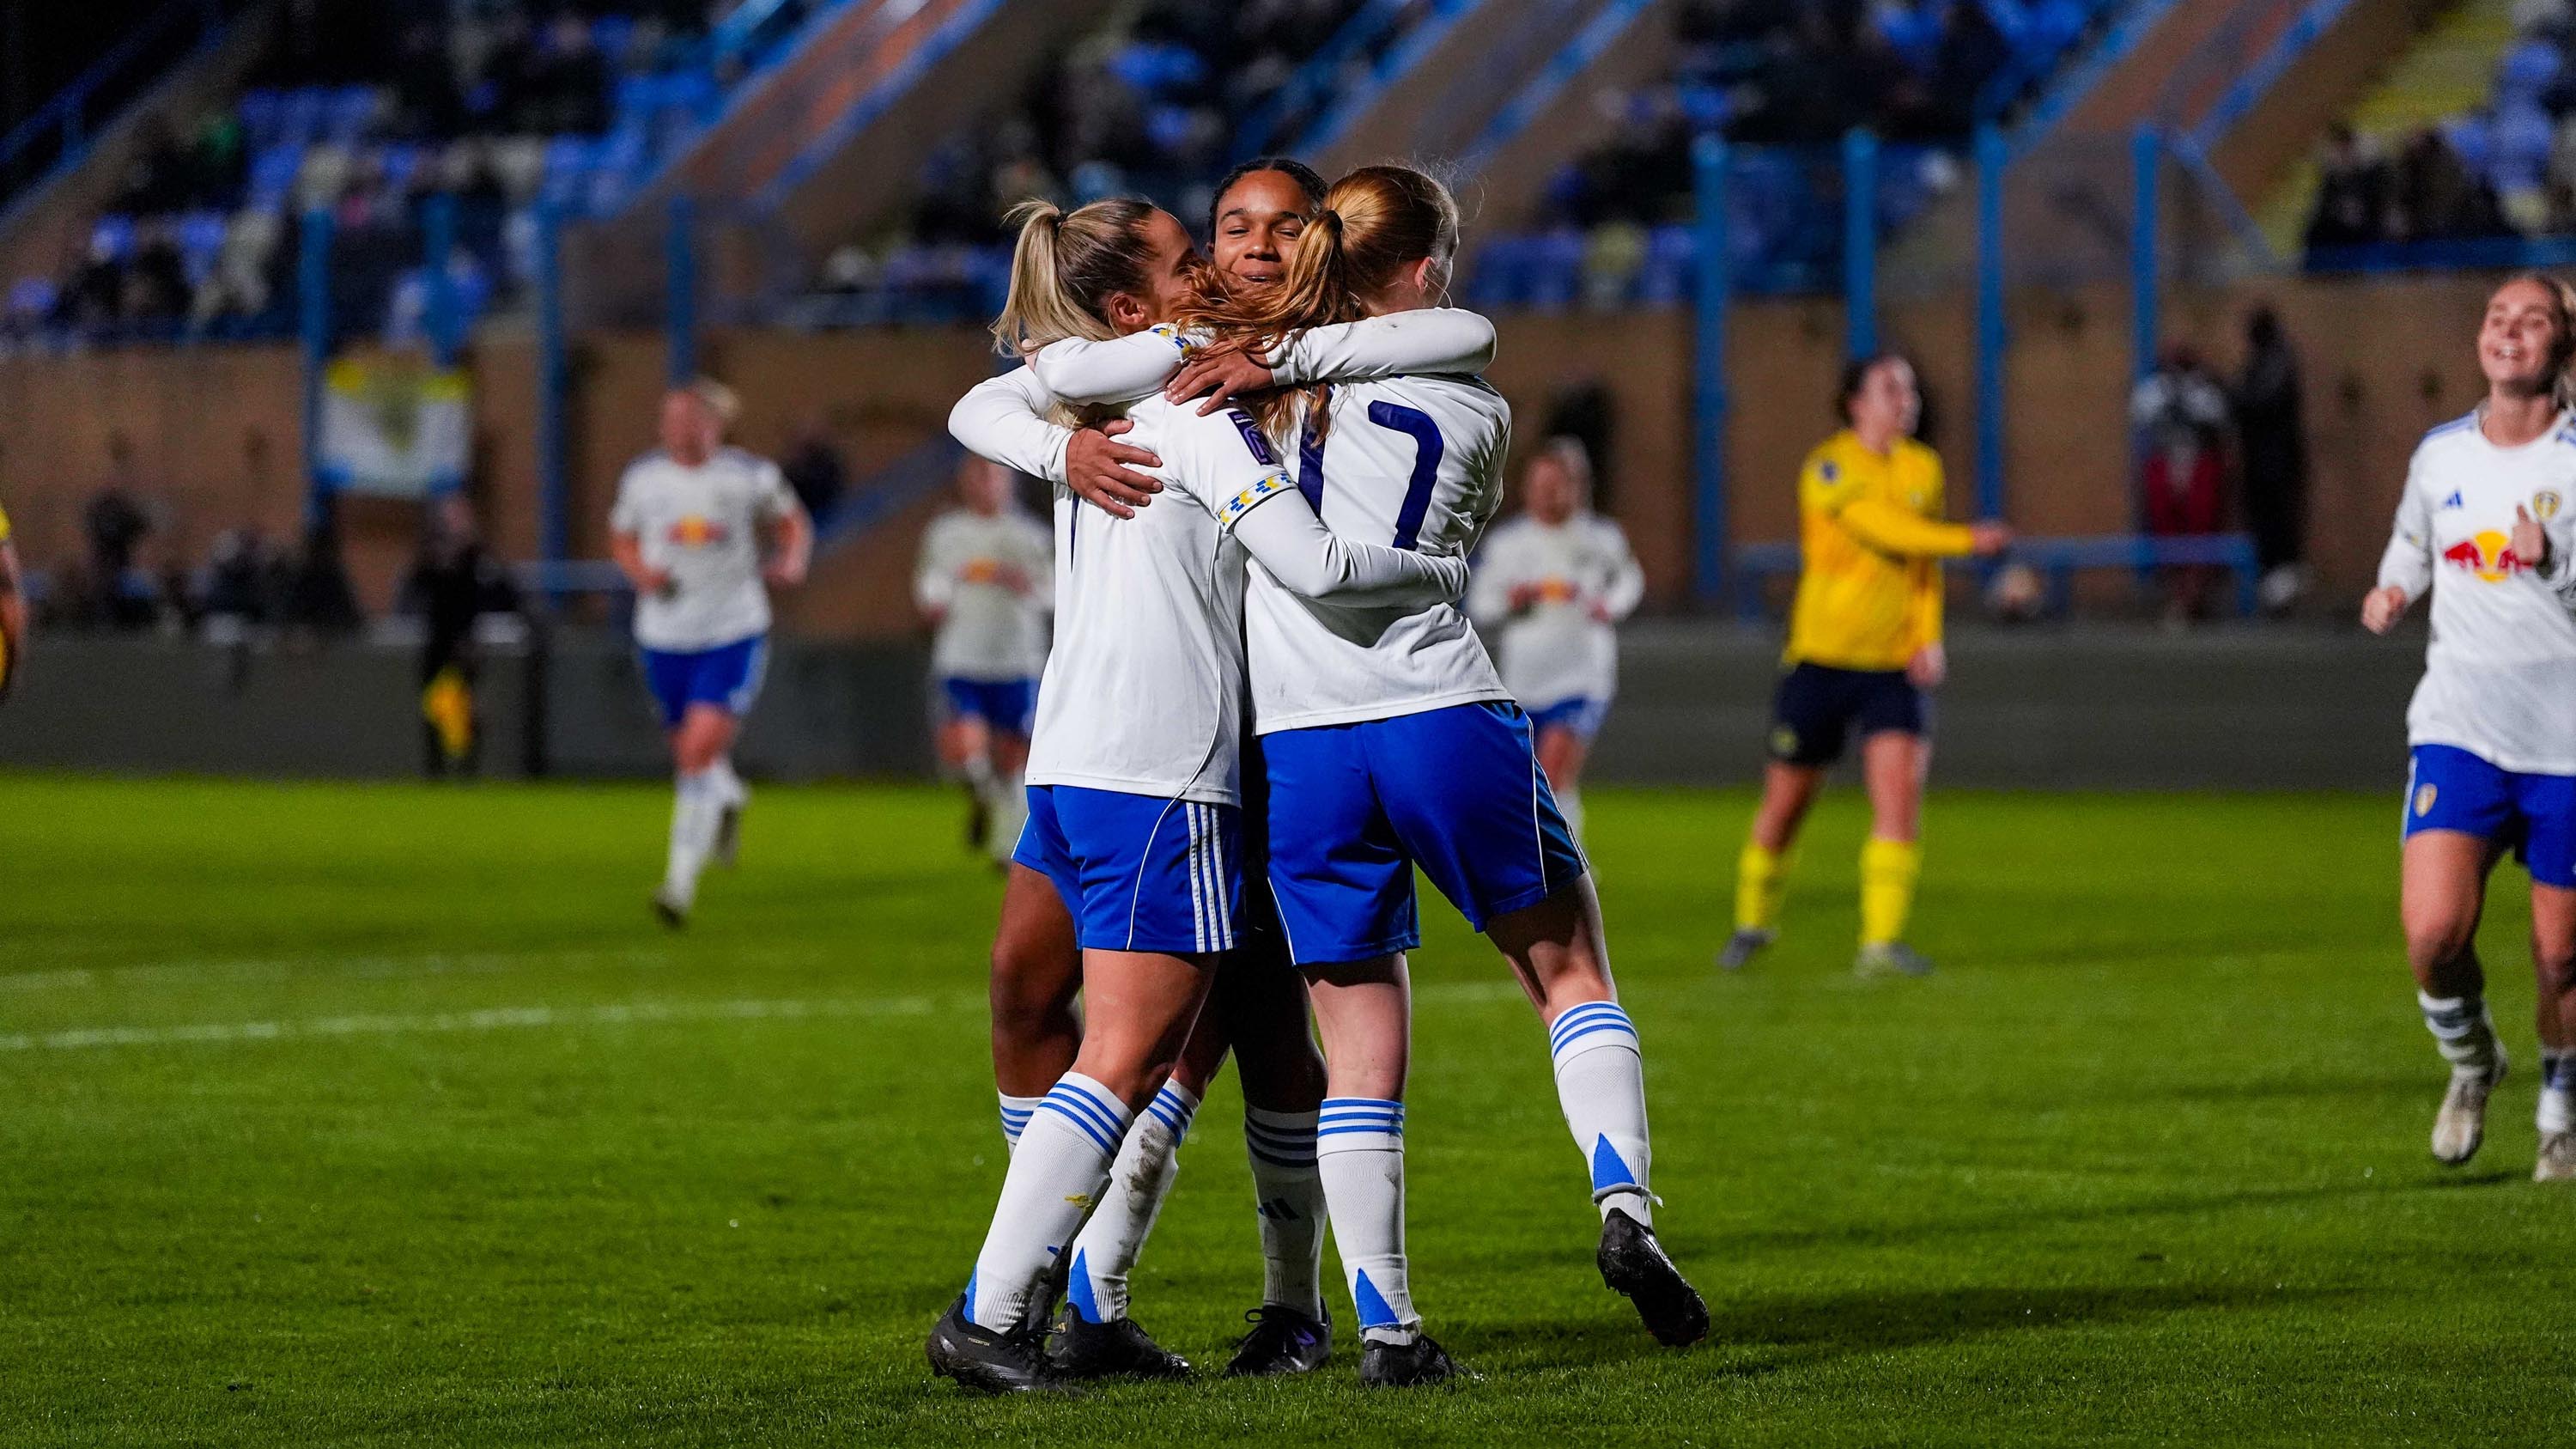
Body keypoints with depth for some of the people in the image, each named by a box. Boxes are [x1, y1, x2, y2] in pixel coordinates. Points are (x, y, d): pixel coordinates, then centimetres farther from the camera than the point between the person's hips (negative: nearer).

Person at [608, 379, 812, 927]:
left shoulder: (749, 476, -4)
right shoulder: (642, 477, 2)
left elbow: (792, 522, 11)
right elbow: (621, 539, 15)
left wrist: (793, 562, -10)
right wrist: (640, 571, -6)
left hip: (733, 634, -3)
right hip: (664, 635, 3)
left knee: (701, 751, -17)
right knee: (689, 754, 13)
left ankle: (682, 881, -15)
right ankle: (730, 800, 50)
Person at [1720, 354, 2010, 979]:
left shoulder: (1924, 468, 9)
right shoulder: (1829, 469, -11)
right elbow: (1881, 528, -26)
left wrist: (1929, 635, 4)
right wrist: (1966, 540, -35)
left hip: (1897, 666, 4)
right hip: (1821, 661, -4)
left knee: (1900, 794, -15)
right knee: (1785, 804, 6)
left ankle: (1881, 940, -16)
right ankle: (1753, 922, 28)